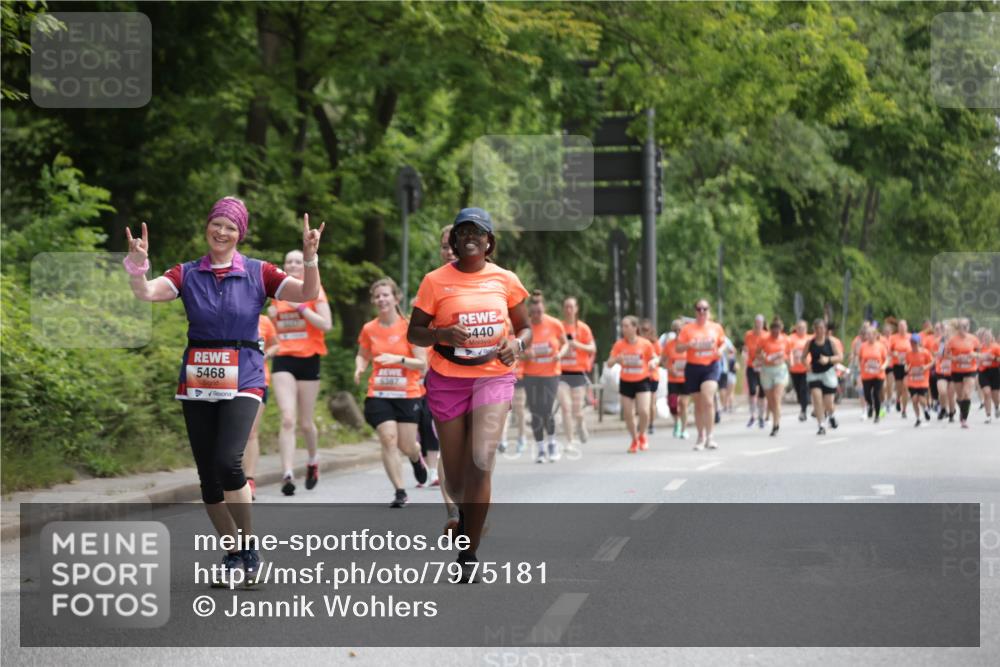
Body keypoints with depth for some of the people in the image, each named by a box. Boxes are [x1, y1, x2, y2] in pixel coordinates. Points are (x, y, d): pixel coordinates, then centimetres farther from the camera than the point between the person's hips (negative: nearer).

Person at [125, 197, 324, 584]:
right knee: (207, 474, 4)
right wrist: (137, 263, -28)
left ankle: (250, 548, -4)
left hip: (242, 381, -3)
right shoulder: (187, 274, 6)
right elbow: (146, 293, -9)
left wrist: (310, 258, -23)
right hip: (197, 383, 3)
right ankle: (233, 554, 19)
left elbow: (307, 293, -7)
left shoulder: (258, 273, 2)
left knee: (227, 462, -21)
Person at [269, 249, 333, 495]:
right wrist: (272, 315, 4)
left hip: (308, 359, -2)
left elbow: (326, 324, -12)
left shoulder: (314, 291, -1)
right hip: (283, 359, 2)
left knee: (305, 422, 7)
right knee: (288, 419, -14)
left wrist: (300, 307, -17)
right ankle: (288, 474, -19)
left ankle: (313, 459, 37)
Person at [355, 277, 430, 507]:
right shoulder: (369, 329, 3)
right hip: (379, 394, 2)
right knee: (388, 440, -14)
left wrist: (399, 359, -24)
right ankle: (399, 492, -5)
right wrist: (359, 368, -4)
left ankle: (417, 458, 40)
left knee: (406, 446, 1)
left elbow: (422, 364, -8)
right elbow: (362, 355, 19)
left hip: (408, 394, -2)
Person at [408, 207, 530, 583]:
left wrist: (516, 344, -9)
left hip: (494, 376, 0)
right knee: (455, 475, 6)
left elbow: (525, 328, 14)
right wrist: (442, 334, -20)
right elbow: (414, 333, 0)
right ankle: (464, 514, 44)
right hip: (448, 379, 0)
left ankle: (469, 553, -10)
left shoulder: (505, 280, 4)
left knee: (482, 461, -19)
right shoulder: (436, 281, -2)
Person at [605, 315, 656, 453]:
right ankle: (634, 440, 26)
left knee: (644, 411, -17)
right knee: (628, 414, 2)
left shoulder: (645, 344, -8)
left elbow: (651, 359, 7)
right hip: (626, 382, 2)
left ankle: (642, 435, 12)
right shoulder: (619, 344, -4)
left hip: (642, 381, -2)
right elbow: (609, 364, -5)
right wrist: (616, 359, -26)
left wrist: (651, 364, -16)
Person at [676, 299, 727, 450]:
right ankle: (701, 437, 22)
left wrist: (721, 350, -4)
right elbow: (678, 348, 1)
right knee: (698, 404, 8)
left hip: (711, 366, -1)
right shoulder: (687, 329, 1)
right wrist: (689, 345, -19)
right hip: (693, 368, 1)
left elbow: (723, 342, 18)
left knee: (708, 401, -19)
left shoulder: (716, 328, 6)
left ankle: (709, 436, -13)